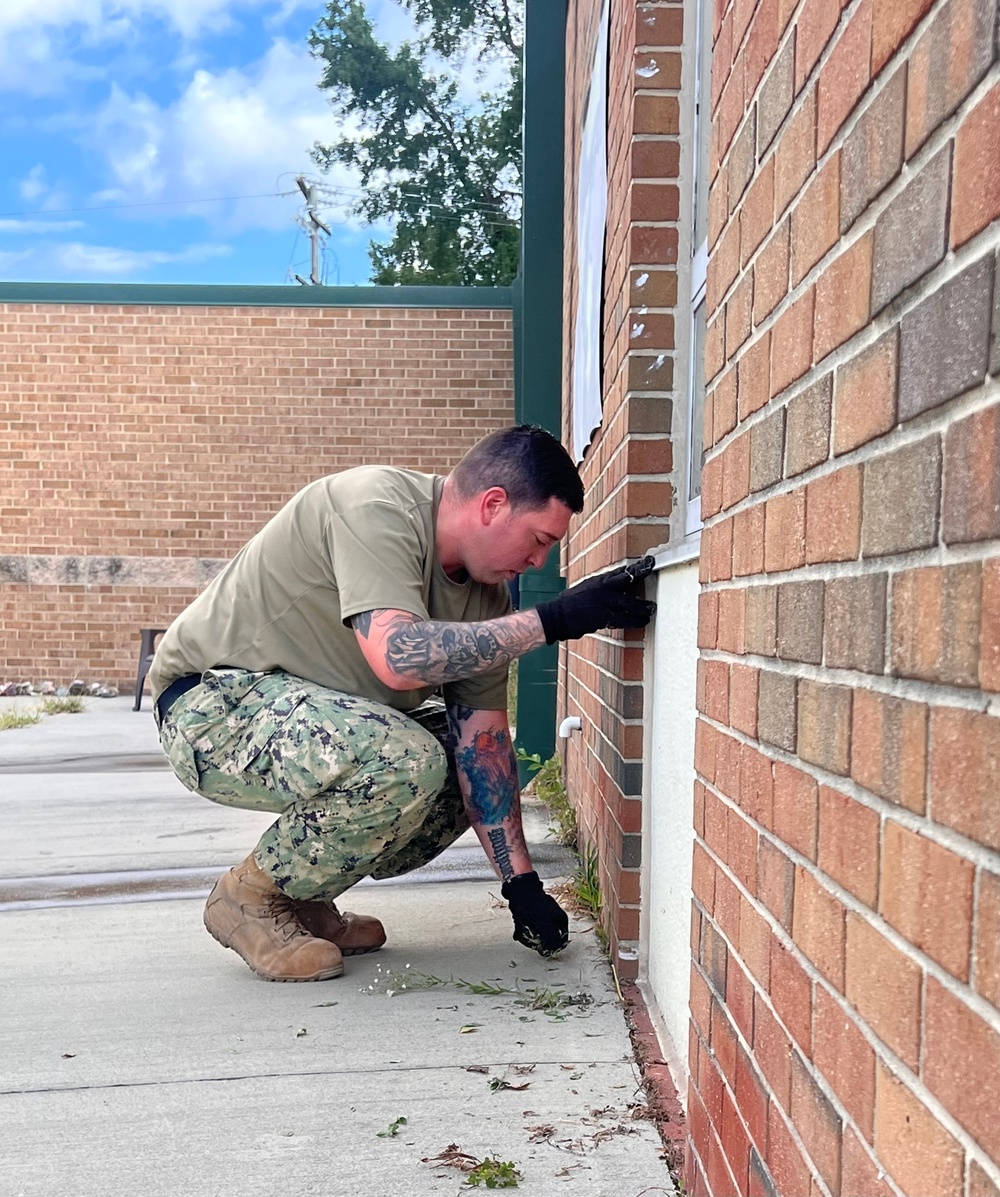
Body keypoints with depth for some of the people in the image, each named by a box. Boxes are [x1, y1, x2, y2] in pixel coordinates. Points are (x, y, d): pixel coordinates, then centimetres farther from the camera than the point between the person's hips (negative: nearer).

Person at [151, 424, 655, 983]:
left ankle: (301, 896, 11)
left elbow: (483, 739, -1)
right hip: (212, 706, -8)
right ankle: (251, 896, -5)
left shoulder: (485, 591, -1)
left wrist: (522, 882, -5)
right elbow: (398, 658, -38)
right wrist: (554, 619, -34)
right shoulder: (376, 504, -24)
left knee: (469, 768, 3)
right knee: (406, 760, -30)